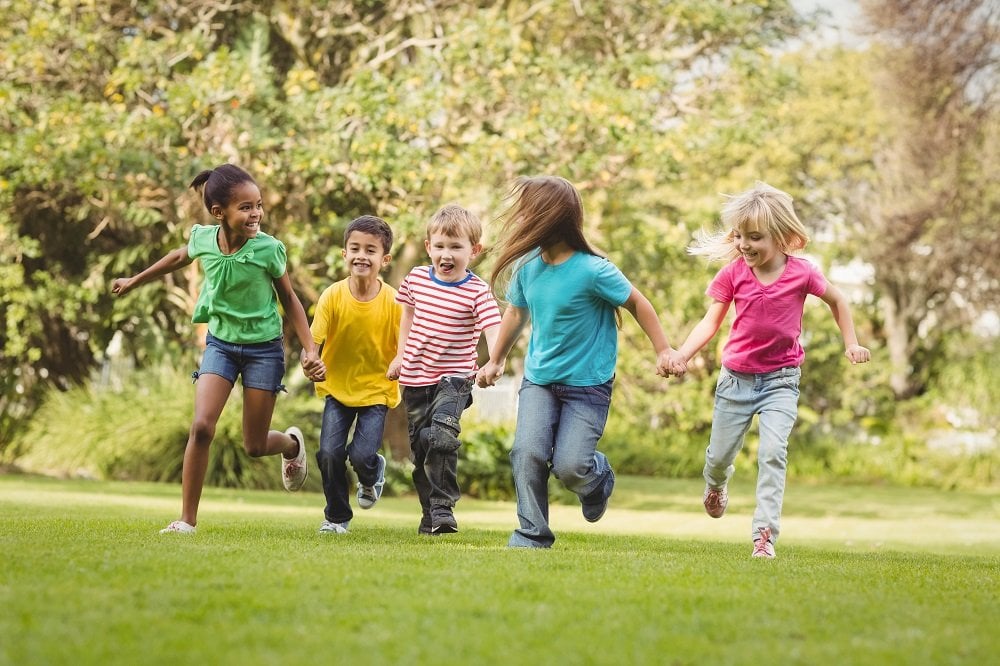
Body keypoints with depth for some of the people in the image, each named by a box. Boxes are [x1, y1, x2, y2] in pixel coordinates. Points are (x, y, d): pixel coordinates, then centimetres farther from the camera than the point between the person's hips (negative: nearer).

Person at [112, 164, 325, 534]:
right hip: (220, 342, 2)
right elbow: (180, 257, 13)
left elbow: (289, 300, -4)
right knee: (202, 427, -16)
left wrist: (310, 350, -9)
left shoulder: (268, 249, -19)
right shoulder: (203, 238, -12)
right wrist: (135, 281, 27)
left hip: (263, 347, -2)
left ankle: (292, 444, 41)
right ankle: (187, 519, -8)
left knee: (255, 446, 3)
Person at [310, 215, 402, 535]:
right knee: (329, 452, -11)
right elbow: (314, 341, -16)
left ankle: (372, 474, 25)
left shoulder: (393, 302, -14)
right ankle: (337, 517, 15)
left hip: (376, 391, -1)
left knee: (361, 455, -16)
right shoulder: (333, 296, -13)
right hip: (337, 388, 1)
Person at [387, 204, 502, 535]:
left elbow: (493, 330, -24)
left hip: (454, 378, -5)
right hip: (415, 378, 5)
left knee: (441, 436, -26)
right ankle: (429, 517, 22)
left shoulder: (478, 292, -12)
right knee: (420, 447, 10)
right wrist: (400, 355, 21)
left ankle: (443, 508, -17)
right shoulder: (417, 278, 1)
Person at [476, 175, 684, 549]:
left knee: (570, 467, -13)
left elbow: (637, 304, -6)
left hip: (588, 383, -4)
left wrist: (663, 352, -1)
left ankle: (598, 476, 24)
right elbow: (516, 312, 16)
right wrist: (496, 361, 27)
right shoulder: (526, 266, -3)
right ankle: (532, 536, -3)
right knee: (528, 452, -16)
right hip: (539, 378, 4)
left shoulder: (593, 270, -20)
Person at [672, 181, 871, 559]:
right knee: (719, 456, 14)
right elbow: (710, 322, -6)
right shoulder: (732, 274, -9)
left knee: (773, 451, -21)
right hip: (737, 378, 2)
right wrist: (680, 356, -20)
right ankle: (716, 485, 51)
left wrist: (851, 344, 5)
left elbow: (837, 301, 8)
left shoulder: (801, 273, -11)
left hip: (780, 379, -2)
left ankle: (765, 533, -21)